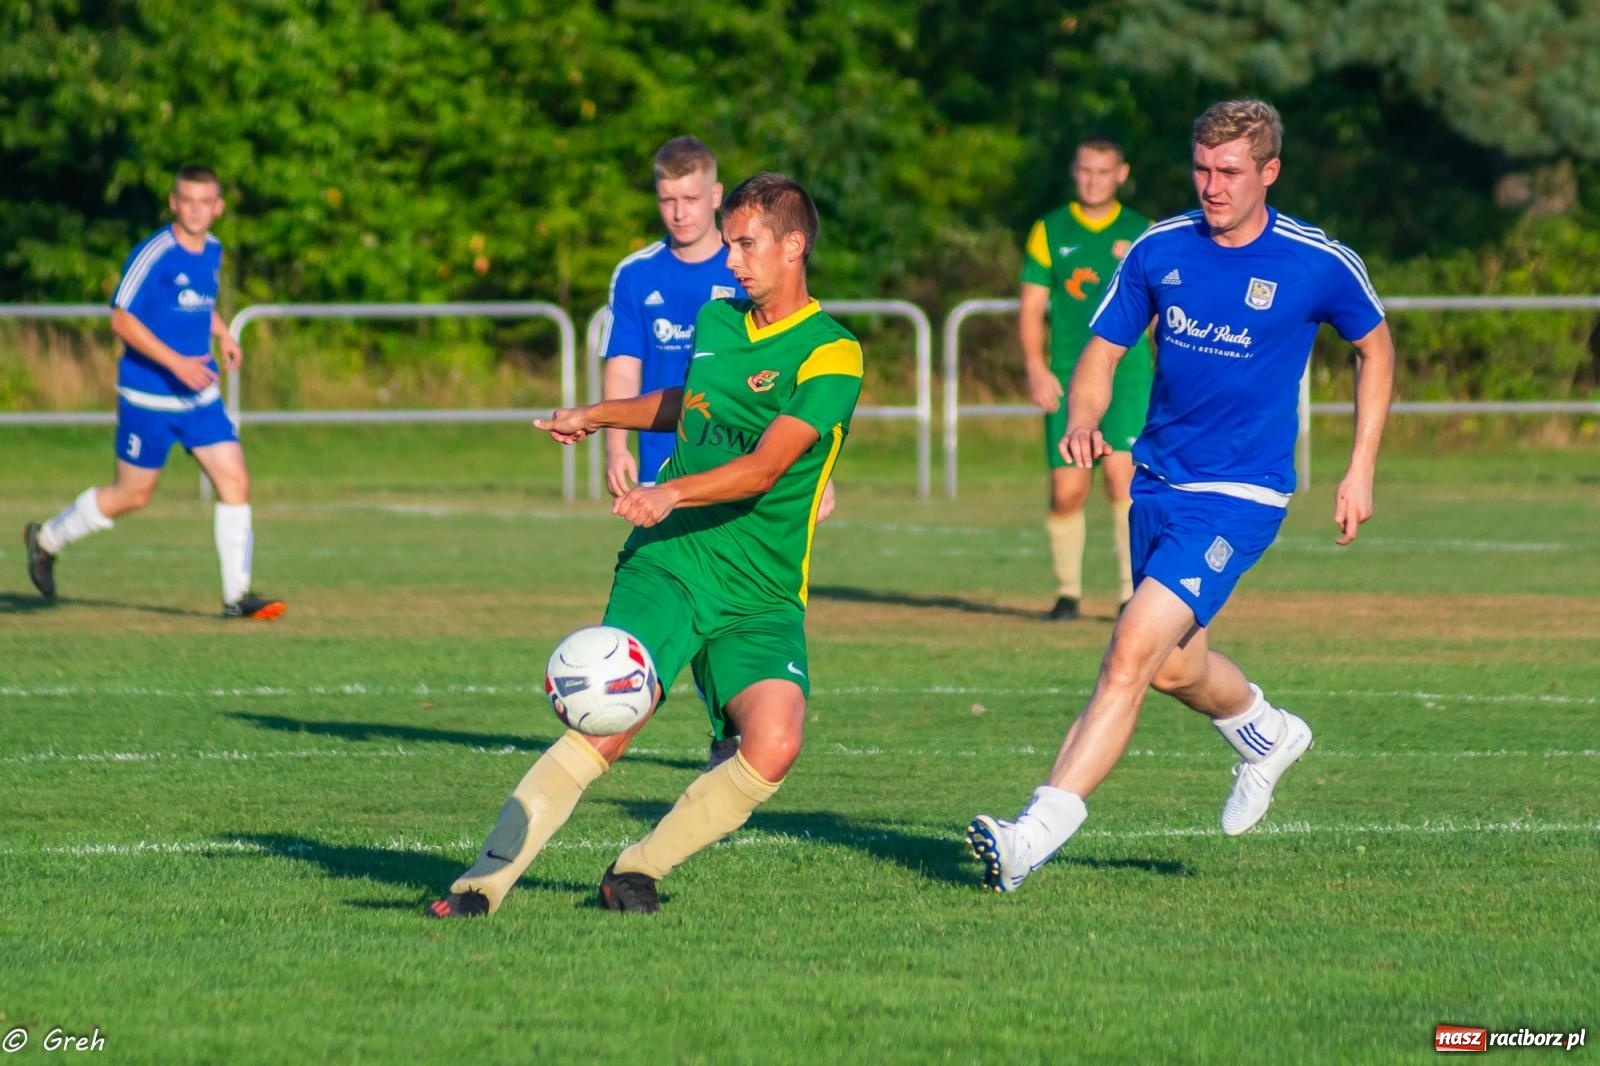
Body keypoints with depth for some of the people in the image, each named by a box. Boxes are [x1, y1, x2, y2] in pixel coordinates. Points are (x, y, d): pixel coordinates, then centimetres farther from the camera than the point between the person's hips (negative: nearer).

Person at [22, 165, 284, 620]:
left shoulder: (213, 251, 8)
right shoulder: (153, 254, -16)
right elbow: (121, 319, -17)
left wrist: (222, 335, 9)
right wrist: (176, 362, -24)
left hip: (201, 395, 6)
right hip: (148, 396, -6)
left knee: (235, 481, -6)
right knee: (133, 495, 4)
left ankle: (237, 596, -2)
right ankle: (45, 539, 28)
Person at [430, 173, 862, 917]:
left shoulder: (831, 355, -6)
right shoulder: (713, 322, 12)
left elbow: (766, 465, -19)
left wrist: (674, 493, -33)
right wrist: (597, 416, 29)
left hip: (763, 596, -2)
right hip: (664, 567, 3)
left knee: (774, 745, -24)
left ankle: (637, 872, -4)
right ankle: (486, 879, -14)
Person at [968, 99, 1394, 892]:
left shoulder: (1319, 265, -9)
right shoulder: (1158, 250, -1)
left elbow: (1375, 346, 9)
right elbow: (1102, 350, 6)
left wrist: (1361, 469, 5)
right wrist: (1081, 421, -16)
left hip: (1239, 497, -6)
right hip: (1157, 483, 6)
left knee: (1134, 650, -20)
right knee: (1175, 666, 19)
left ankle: (1040, 829, -24)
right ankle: (1265, 736, 52)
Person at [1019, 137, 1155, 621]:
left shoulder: (1142, 234, 9)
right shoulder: (1049, 232, 8)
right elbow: (1031, 309, 7)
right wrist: (1036, 370, -6)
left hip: (1127, 371, -1)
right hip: (1066, 376, 1)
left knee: (1121, 471, -17)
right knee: (1067, 491, -2)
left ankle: (1133, 592, -13)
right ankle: (1067, 592, 16)